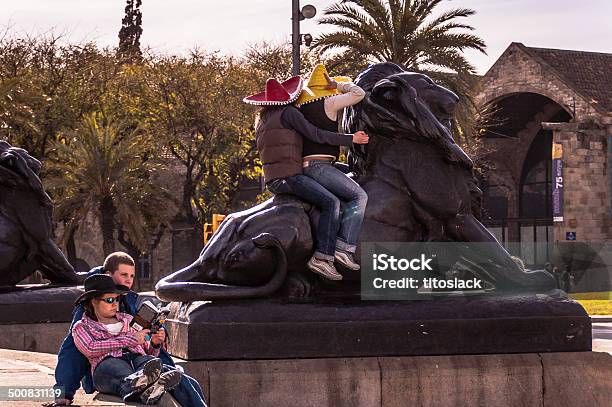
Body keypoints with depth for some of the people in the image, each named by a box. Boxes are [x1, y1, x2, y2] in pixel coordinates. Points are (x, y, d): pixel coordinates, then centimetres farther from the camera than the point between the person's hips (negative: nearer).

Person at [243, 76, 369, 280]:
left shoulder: (261, 120, 21)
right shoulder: (288, 112, -4)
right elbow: (316, 134, -7)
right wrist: (350, 139, -1)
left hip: (271, 179, 9)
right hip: (289, 175, -9)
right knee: (331, 202, -15)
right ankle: (322, 257, -28)